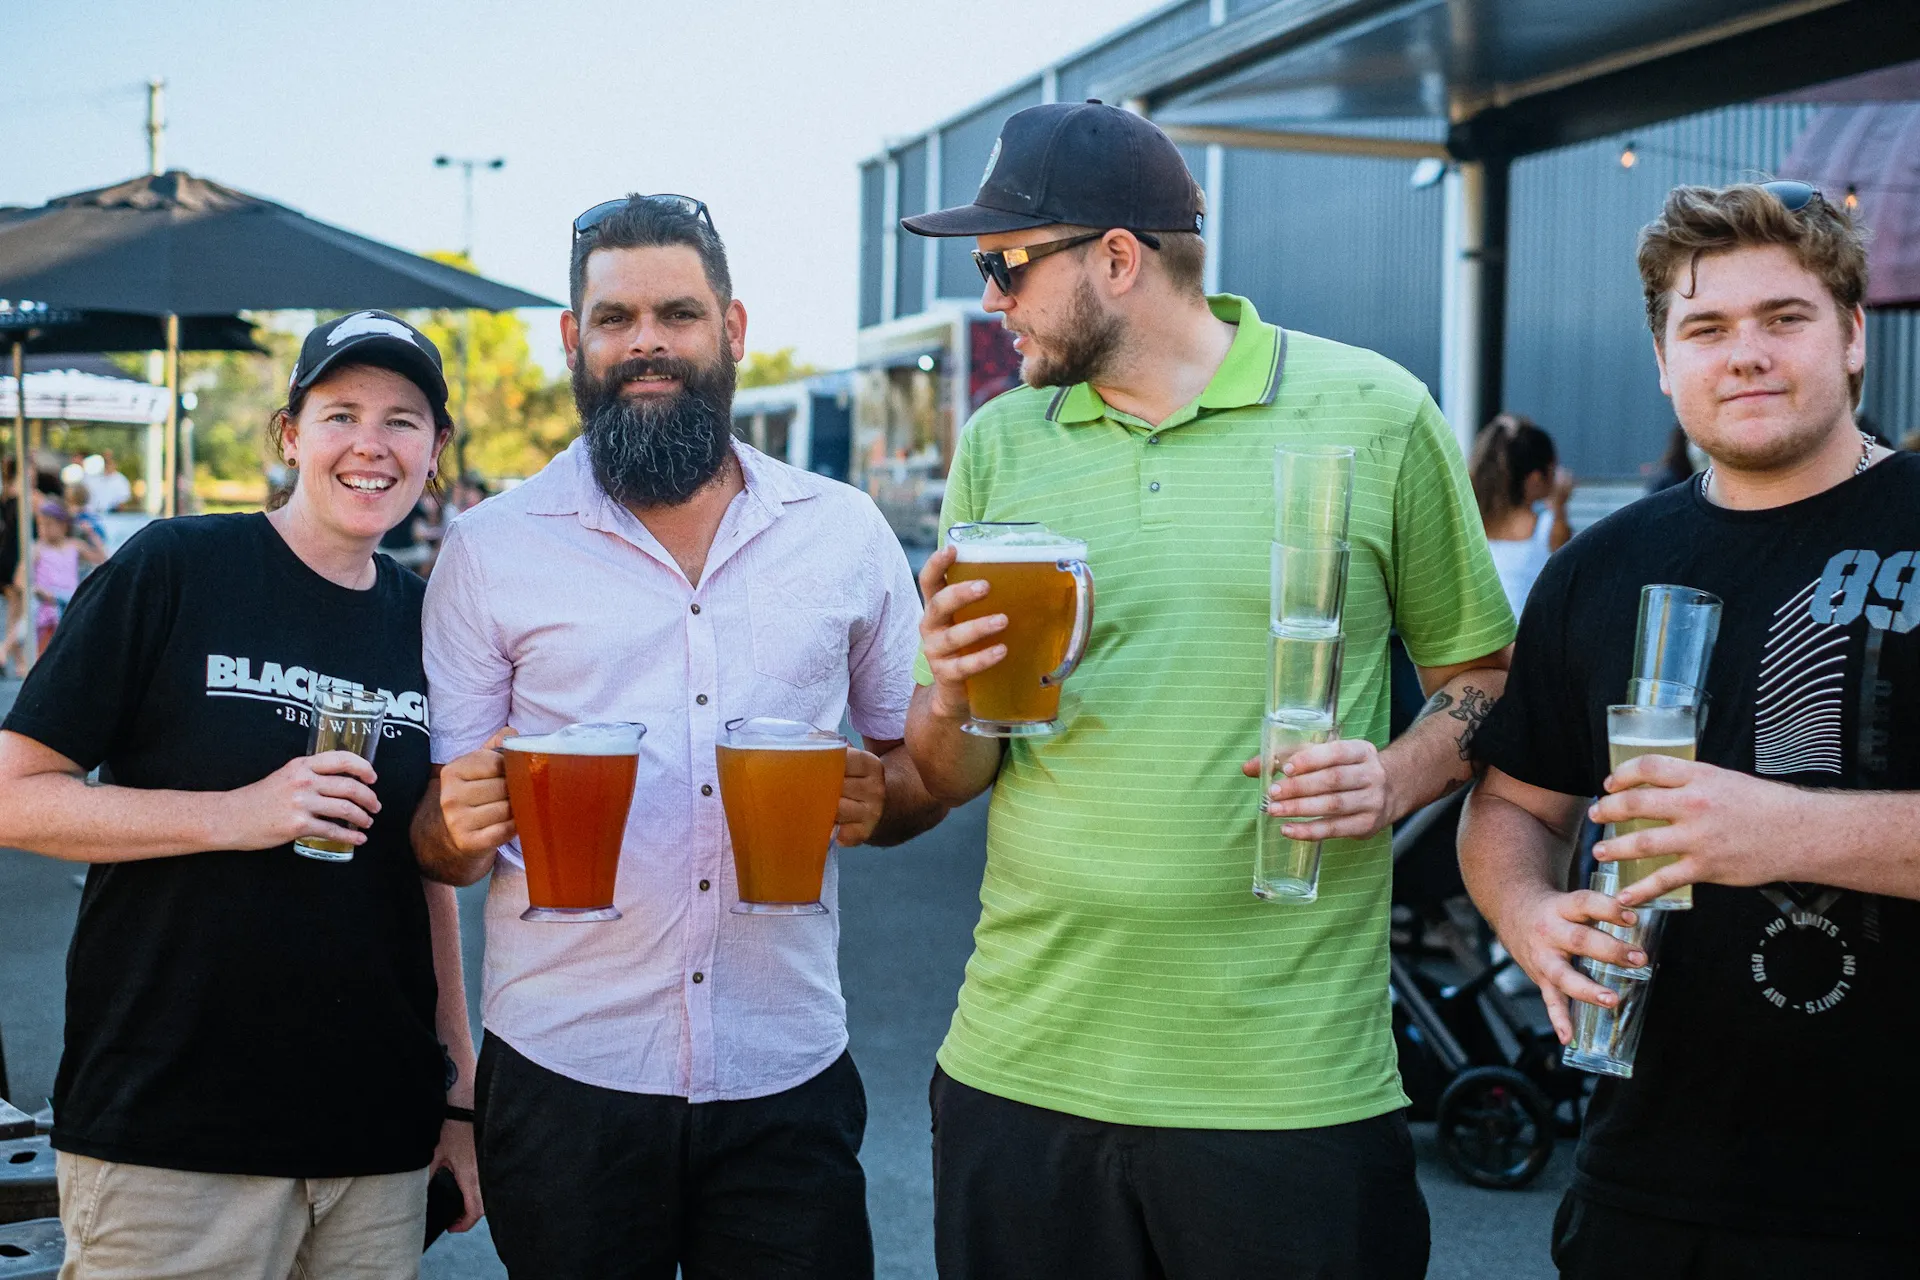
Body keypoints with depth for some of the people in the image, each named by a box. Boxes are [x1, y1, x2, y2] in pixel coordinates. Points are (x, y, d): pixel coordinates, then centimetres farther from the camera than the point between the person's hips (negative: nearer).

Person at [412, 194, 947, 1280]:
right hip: (564, 1074, -1)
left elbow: (926, 765, 13)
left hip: (790, 1077, 1)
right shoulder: (490, 549, 1)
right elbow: (437, 847, 4)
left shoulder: (845, 531, 5)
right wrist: (461, 829, -19)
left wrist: (879, 799, -10)